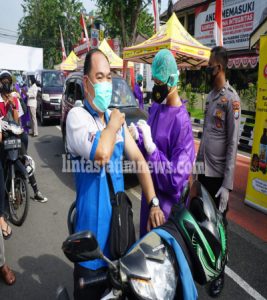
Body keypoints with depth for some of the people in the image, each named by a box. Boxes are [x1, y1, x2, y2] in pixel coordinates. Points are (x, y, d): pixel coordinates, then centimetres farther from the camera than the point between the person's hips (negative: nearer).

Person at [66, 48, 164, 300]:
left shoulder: (116, 117, 6)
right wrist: (113, 123, -15)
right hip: (93, 225, -6)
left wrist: (154, 203, -2)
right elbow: (102, 154, -34)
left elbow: (139, 159, 6)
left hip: (119, 220, 6)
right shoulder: (77, 116, -15)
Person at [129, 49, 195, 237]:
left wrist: (150, 146, -30)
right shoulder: (156, 107, 1)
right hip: (149, 189, 8)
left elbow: (176, 180, -27)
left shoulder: (181, 122, -24)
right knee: (144, 236, 26)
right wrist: (137, 136, -11)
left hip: (166, 200, -8)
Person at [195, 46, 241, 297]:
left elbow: (233, 145, -17)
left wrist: (227, 184, -18)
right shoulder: (210, 96, 11)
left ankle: (219, 272, 29)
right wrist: (198, 162, 13)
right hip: (204, 170, 7)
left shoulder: (231, 99, -13)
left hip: (218, 174, -7)